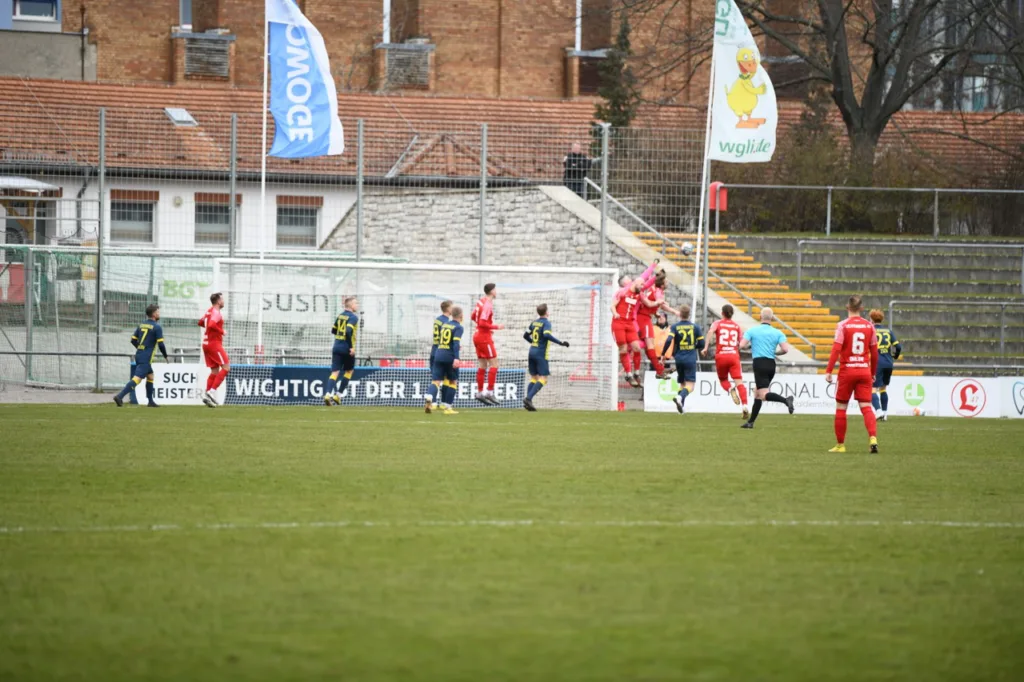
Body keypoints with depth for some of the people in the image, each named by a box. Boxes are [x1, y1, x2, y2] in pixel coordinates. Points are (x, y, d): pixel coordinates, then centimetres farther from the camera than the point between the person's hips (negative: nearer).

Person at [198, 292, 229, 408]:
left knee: (215, 371, 10)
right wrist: (221, 331, -16)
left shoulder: (209, 312, 15)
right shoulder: (216, 312, -13)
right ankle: (211, 391, -17)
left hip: (207, 343, 9)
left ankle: (207, 394, 3)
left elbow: (200, 323, 28)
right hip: (214, 343, -9)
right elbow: (211, 325, -29)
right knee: (226, 367, -9)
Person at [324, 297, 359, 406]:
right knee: (349, 371, 15)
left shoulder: (340, 316, 12)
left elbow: (333, 330, 18)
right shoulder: (353, 317, -11)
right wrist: (351, 347, -20)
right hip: (347, 349, -5)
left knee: (335, 372, -1)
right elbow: (348, 331, -23)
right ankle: (338, 395, 12)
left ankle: (328, 394, -20)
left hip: (337, 347, 5)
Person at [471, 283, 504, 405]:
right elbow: (482, 323, -24)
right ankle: (489, 391, -10)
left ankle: (480, 392, 12)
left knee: (482, 365, 11)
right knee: (494, 364, -6)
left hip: (478, 335, 9)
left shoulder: (481, 302, 9)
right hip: (485, 337, -9)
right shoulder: (488, 305, -18)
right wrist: (496, 327, -15)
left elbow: (473, 317, 20)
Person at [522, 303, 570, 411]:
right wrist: (560, 343, -24)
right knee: (543, 379, -7)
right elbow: (546, 335, -27)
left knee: (534, 378, 14)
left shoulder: (534, 322, 11)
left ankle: (528, 402, 3)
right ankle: (528, 398, -23)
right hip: (541, 354, -7)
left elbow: (525, 335, 18)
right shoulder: (546, 323, -10)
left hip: (532, 352, 7)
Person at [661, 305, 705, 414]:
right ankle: (680, 397, -33)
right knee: (690, 384, -5)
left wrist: (663, 354, -5)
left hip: (679, 359, 2)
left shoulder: (674, 327, -1)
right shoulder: (695, 326, 1)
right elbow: (701, 344, 2)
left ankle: (681, 404, 8)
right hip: (691, 359, -2)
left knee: (682, 383, 19)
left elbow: (668, 340, -15)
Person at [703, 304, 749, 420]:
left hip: (721, 355, -1)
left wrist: (706, 347, -17)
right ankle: (745, 405, -25)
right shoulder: (737, 326, 12)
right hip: (734, 356, 1)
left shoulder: (717, 323, 7)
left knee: (723, 380, 20)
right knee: (739, 382, -7)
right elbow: (741, 343, 10)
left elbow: (711, 331, -15)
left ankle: (730, 389, -15)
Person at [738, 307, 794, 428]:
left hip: (759, 363, -5)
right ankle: (751, 422, 19)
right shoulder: (778, 333, 6)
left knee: (763, 394, -15)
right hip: (771, 365, 5)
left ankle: (786, 400, -40)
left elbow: (742, 346, -7)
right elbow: (785, 349, -5)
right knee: (757, 393, 17)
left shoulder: (751, 331, 0)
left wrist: (749, 346, 16)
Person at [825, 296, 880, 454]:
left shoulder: (843, 325, -6)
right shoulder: (869, 326, 5)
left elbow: (836, 350, -13)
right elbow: (874, 353, 9)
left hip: (847, 371, -3)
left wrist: (828, 371, -11)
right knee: (866, 407, -1)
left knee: (841, 407, 10)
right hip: (864, 371, 3)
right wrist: (873, 373, 20)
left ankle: (840, 445, 15)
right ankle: (873, 438, -23)